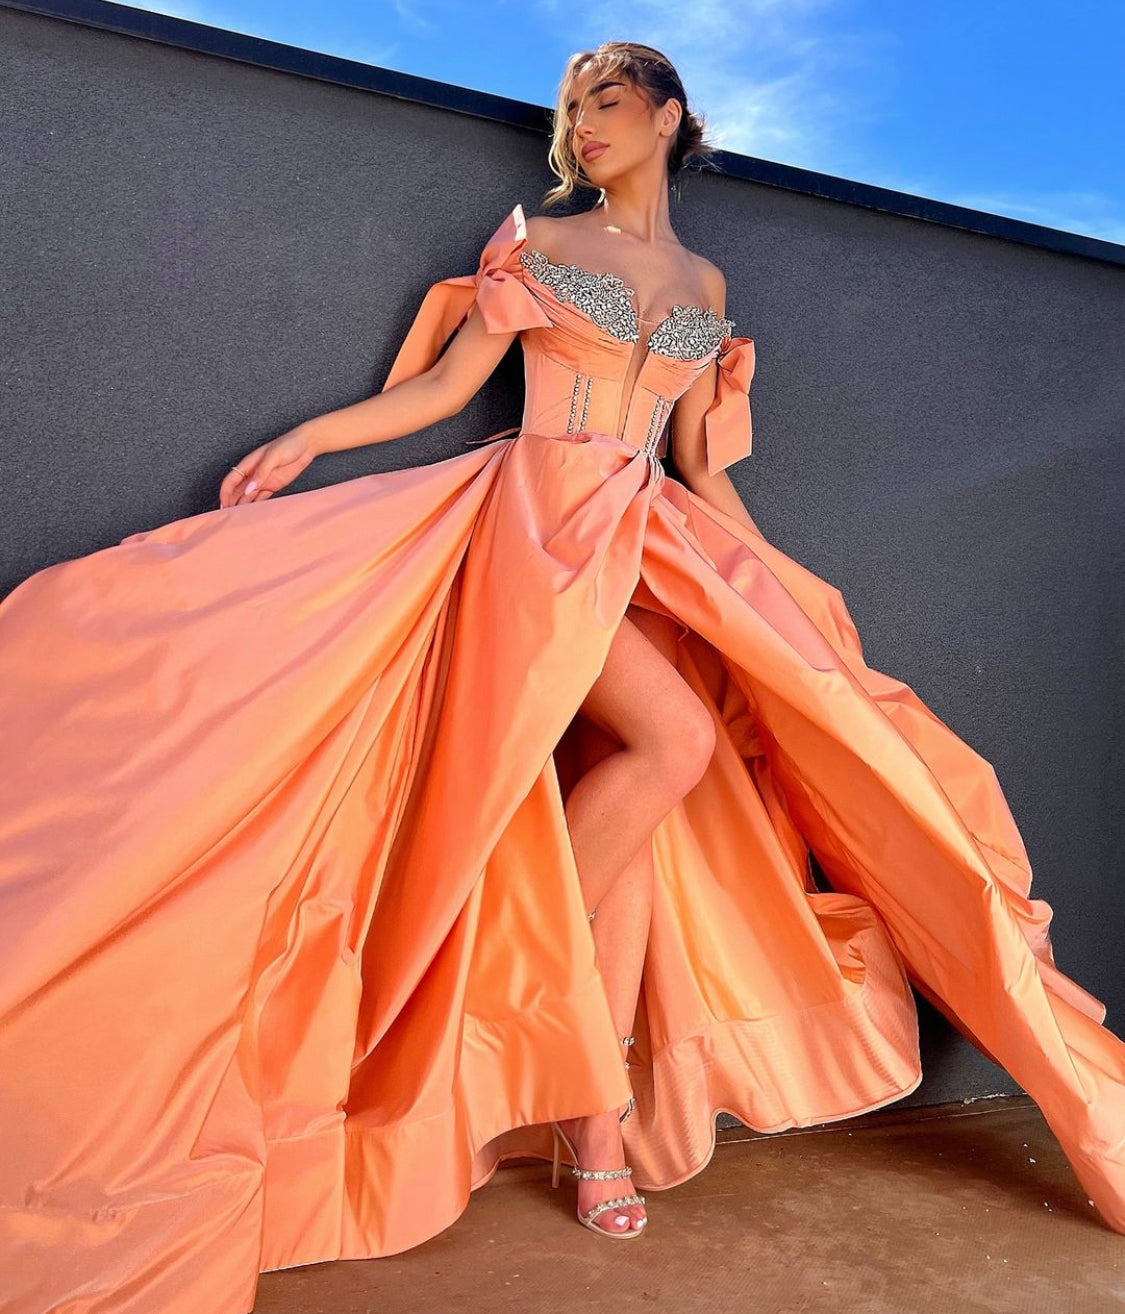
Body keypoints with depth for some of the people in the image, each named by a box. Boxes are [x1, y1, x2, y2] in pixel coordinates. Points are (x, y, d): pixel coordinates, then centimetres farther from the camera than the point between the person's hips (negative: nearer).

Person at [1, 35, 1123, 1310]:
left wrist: (775, 579, 14)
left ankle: (598, 1111, -2)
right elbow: (446, 382, 4)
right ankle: (536, 972, -4)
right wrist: (304, 436, -7)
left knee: (629, 777, -9)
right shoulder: (534, 243, 10)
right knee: (675, 740, -24)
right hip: (541, 521, -4)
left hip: (650, 542, 4)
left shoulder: (705, 284, 20)